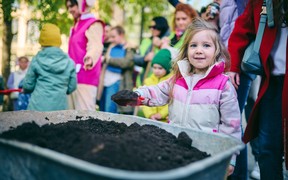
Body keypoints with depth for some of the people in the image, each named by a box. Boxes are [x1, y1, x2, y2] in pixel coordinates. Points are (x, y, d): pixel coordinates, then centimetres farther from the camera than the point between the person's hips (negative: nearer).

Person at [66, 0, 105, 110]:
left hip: (86, 78, -9)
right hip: (75, 78, 9)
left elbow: (96, 46, -24)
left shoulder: (94, 24, -7)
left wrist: (90, 58, -45)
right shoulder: (77, 26, 21)